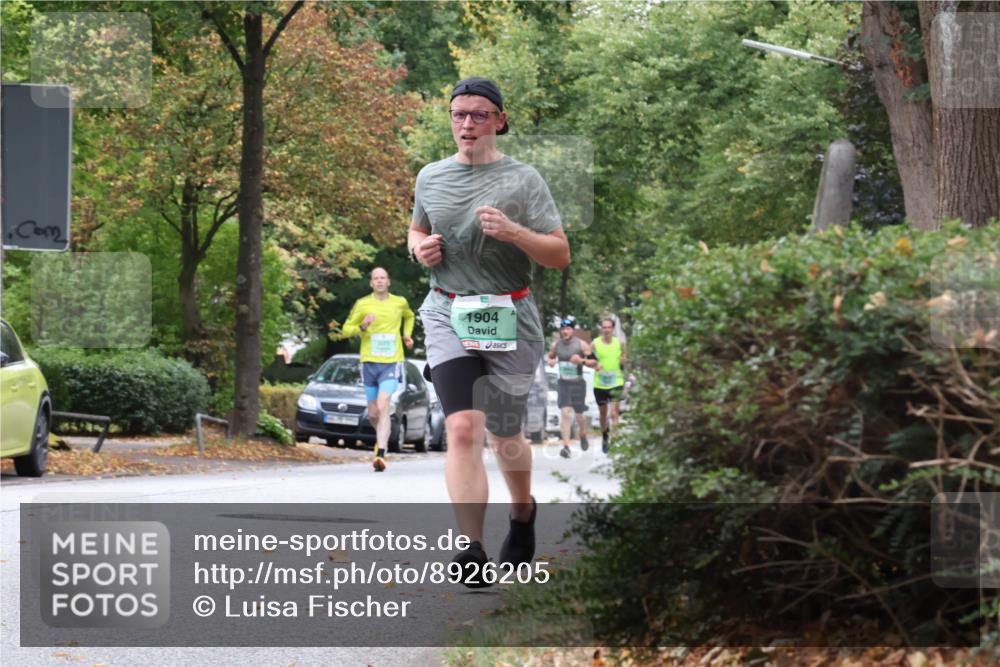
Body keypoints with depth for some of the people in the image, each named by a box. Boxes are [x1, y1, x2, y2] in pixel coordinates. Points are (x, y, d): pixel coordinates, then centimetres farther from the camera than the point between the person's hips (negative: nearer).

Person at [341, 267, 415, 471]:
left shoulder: (400, 303, 7)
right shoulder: (362, 304, 2)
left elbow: (409, 316, 31)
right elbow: (346, 330, 5)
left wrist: (407, 335, 15)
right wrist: (362, 326, -14)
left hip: (392, 363, -1)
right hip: (369, 362, 1)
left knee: (382, 406, -21)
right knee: (372, 414, 8)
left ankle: (381, 454, -26)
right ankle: (382, 437, 41)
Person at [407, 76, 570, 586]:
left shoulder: (523, 181, -3)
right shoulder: (430, 177, 8)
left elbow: (560, 256, -6)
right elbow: (417, 230, 26)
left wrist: (512, 231, -22)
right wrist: (421, 248, 3)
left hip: (508, 320, -1)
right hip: (448, 316, 1)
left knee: (504, 436, 11)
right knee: (463, 430, -17)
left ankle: (523, 512, 43)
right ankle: (473, 552, -25)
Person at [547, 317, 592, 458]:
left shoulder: (581, 345, -8)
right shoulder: (556, 344, 2)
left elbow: (594, 362, -4)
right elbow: (551, 356, 21)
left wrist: (582, 360, -23)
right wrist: (551, 361, -3)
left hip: (578, 383, -1)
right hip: (563, 383, 1)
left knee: (579, 414, 9)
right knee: (565, 413, -12)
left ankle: (583, 435, 42)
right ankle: (566, 447, -15)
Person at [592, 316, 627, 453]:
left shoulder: (619, 343, 1)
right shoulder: (595, 344, -2)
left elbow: (625, 360, 13)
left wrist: (624, 361, -10)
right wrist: (595, 366, -16)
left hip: (616, 383, -1)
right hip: (600, 384, 1)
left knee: (614, 412, -15)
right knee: (603, 413, 14)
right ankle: (605, 438, 34)